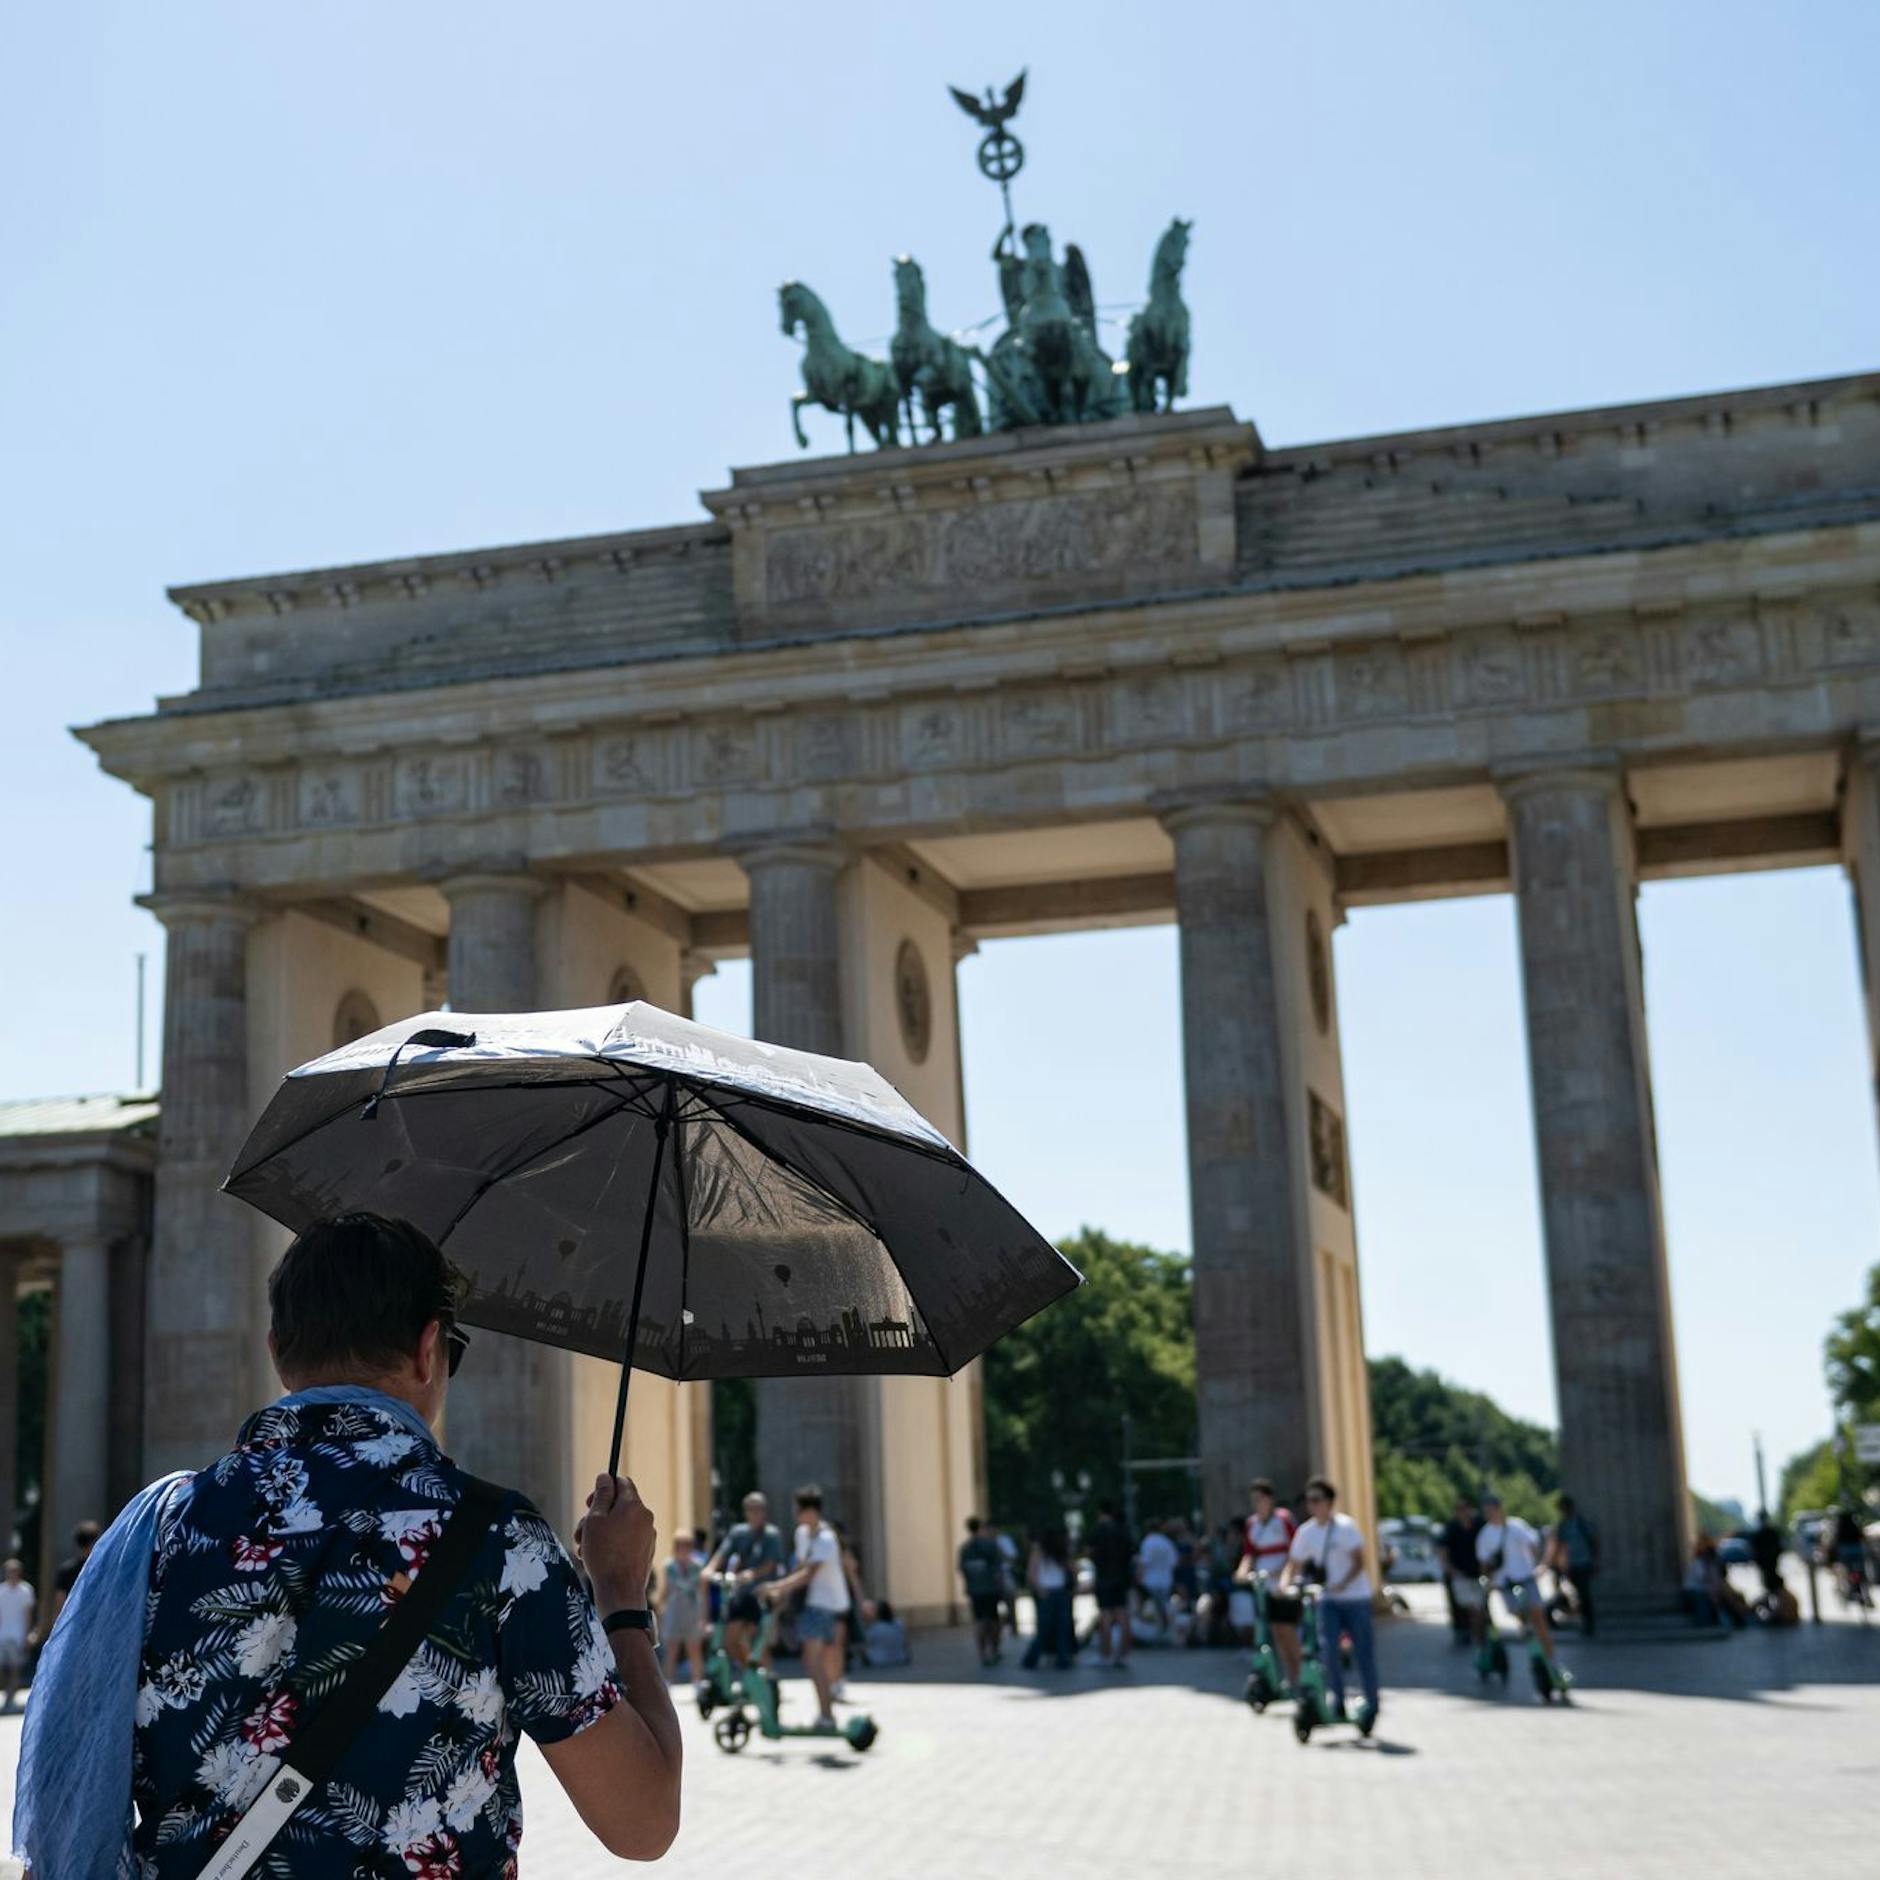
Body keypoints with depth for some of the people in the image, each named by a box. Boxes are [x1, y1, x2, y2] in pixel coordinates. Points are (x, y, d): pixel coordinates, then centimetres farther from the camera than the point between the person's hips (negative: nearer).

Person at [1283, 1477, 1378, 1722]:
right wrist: (1285, 1585, -16)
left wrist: (1343, 1584, -31)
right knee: (1327, 1647, -14)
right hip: (1327, 1599, 3)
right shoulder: (1306, 1531, 2)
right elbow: (1294, 1564, 5)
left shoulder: (1345, 1526, -11)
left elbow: (1358, 1562, -15)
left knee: (1364, 1651, 1)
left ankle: (1371, 1705, 14)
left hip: (1355, 1597, -3)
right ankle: (1337, 1700, -1)